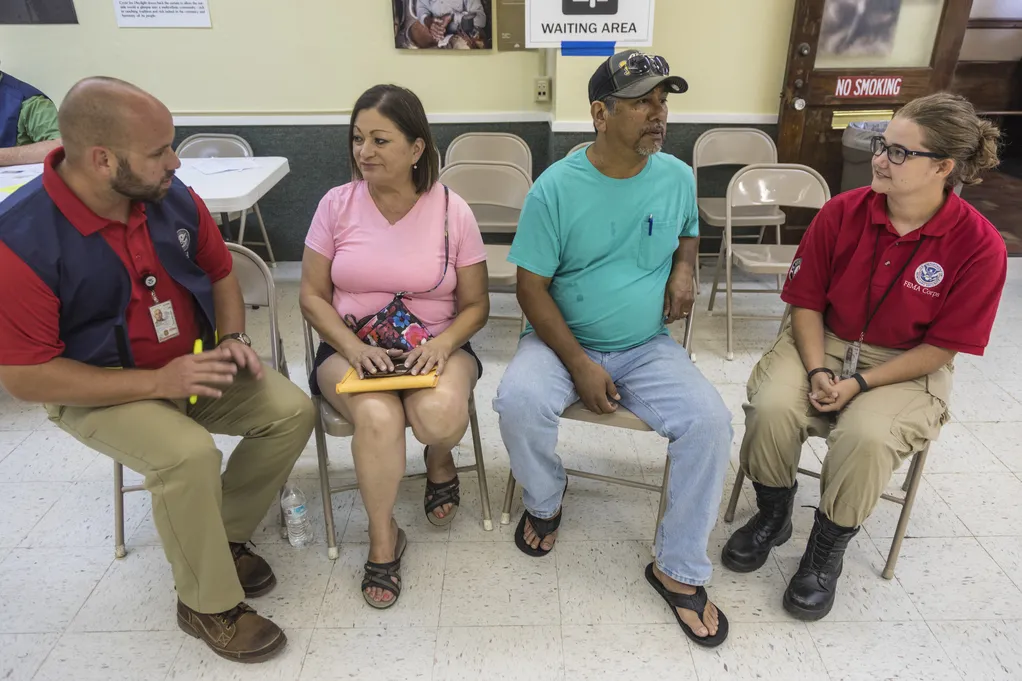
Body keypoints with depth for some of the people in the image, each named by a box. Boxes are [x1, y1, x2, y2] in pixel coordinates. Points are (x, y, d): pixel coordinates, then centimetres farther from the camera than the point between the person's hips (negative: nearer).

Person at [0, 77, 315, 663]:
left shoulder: (173, 197, -9)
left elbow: (219, 273, 9)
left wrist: (233, 339, -9)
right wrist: (156, 381, -26)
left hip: (196, 364, 6)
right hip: (98, 389, -5)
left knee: (292, 410, -9)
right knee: (189, 455, -31)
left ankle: (221, 536, 12)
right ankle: (209, 604, -4)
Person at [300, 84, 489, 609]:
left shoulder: (452, 211, -2)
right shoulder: (337, 204, 0)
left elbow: (475, 304, 2)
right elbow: (312, 296, 2)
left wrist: (442, 344, -18)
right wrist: (353, 347, -15)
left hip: (435, 346, 0)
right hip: (351, 348, 1)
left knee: (441, 415, -33)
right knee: (377, 417, -32)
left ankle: (439, 461, 8)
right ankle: (382, 537, -3)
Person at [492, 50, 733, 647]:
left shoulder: (677, 176, 2)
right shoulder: (556, 187, -10)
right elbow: (532, 286, -9)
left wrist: (685, 269, -1)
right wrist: (579, 365, -17)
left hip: (649, 347, 3)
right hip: (563, 341, -2)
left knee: (711, 422, -22)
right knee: (518, 402, -31)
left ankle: (679, 570, -1)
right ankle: (545, 501, 4)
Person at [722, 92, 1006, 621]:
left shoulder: (979, 246, -14)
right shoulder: (842, 212, -8)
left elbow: (940, 347, -10)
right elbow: (807, 302, -2)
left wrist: (859, 383, -19)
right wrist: (817, 371, -16)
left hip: (905, 367, -2)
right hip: (823, 343, 2)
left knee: (865, 436, -32)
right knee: (771, 407, -26)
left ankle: (826, 552, -2)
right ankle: (772, 516, 5)